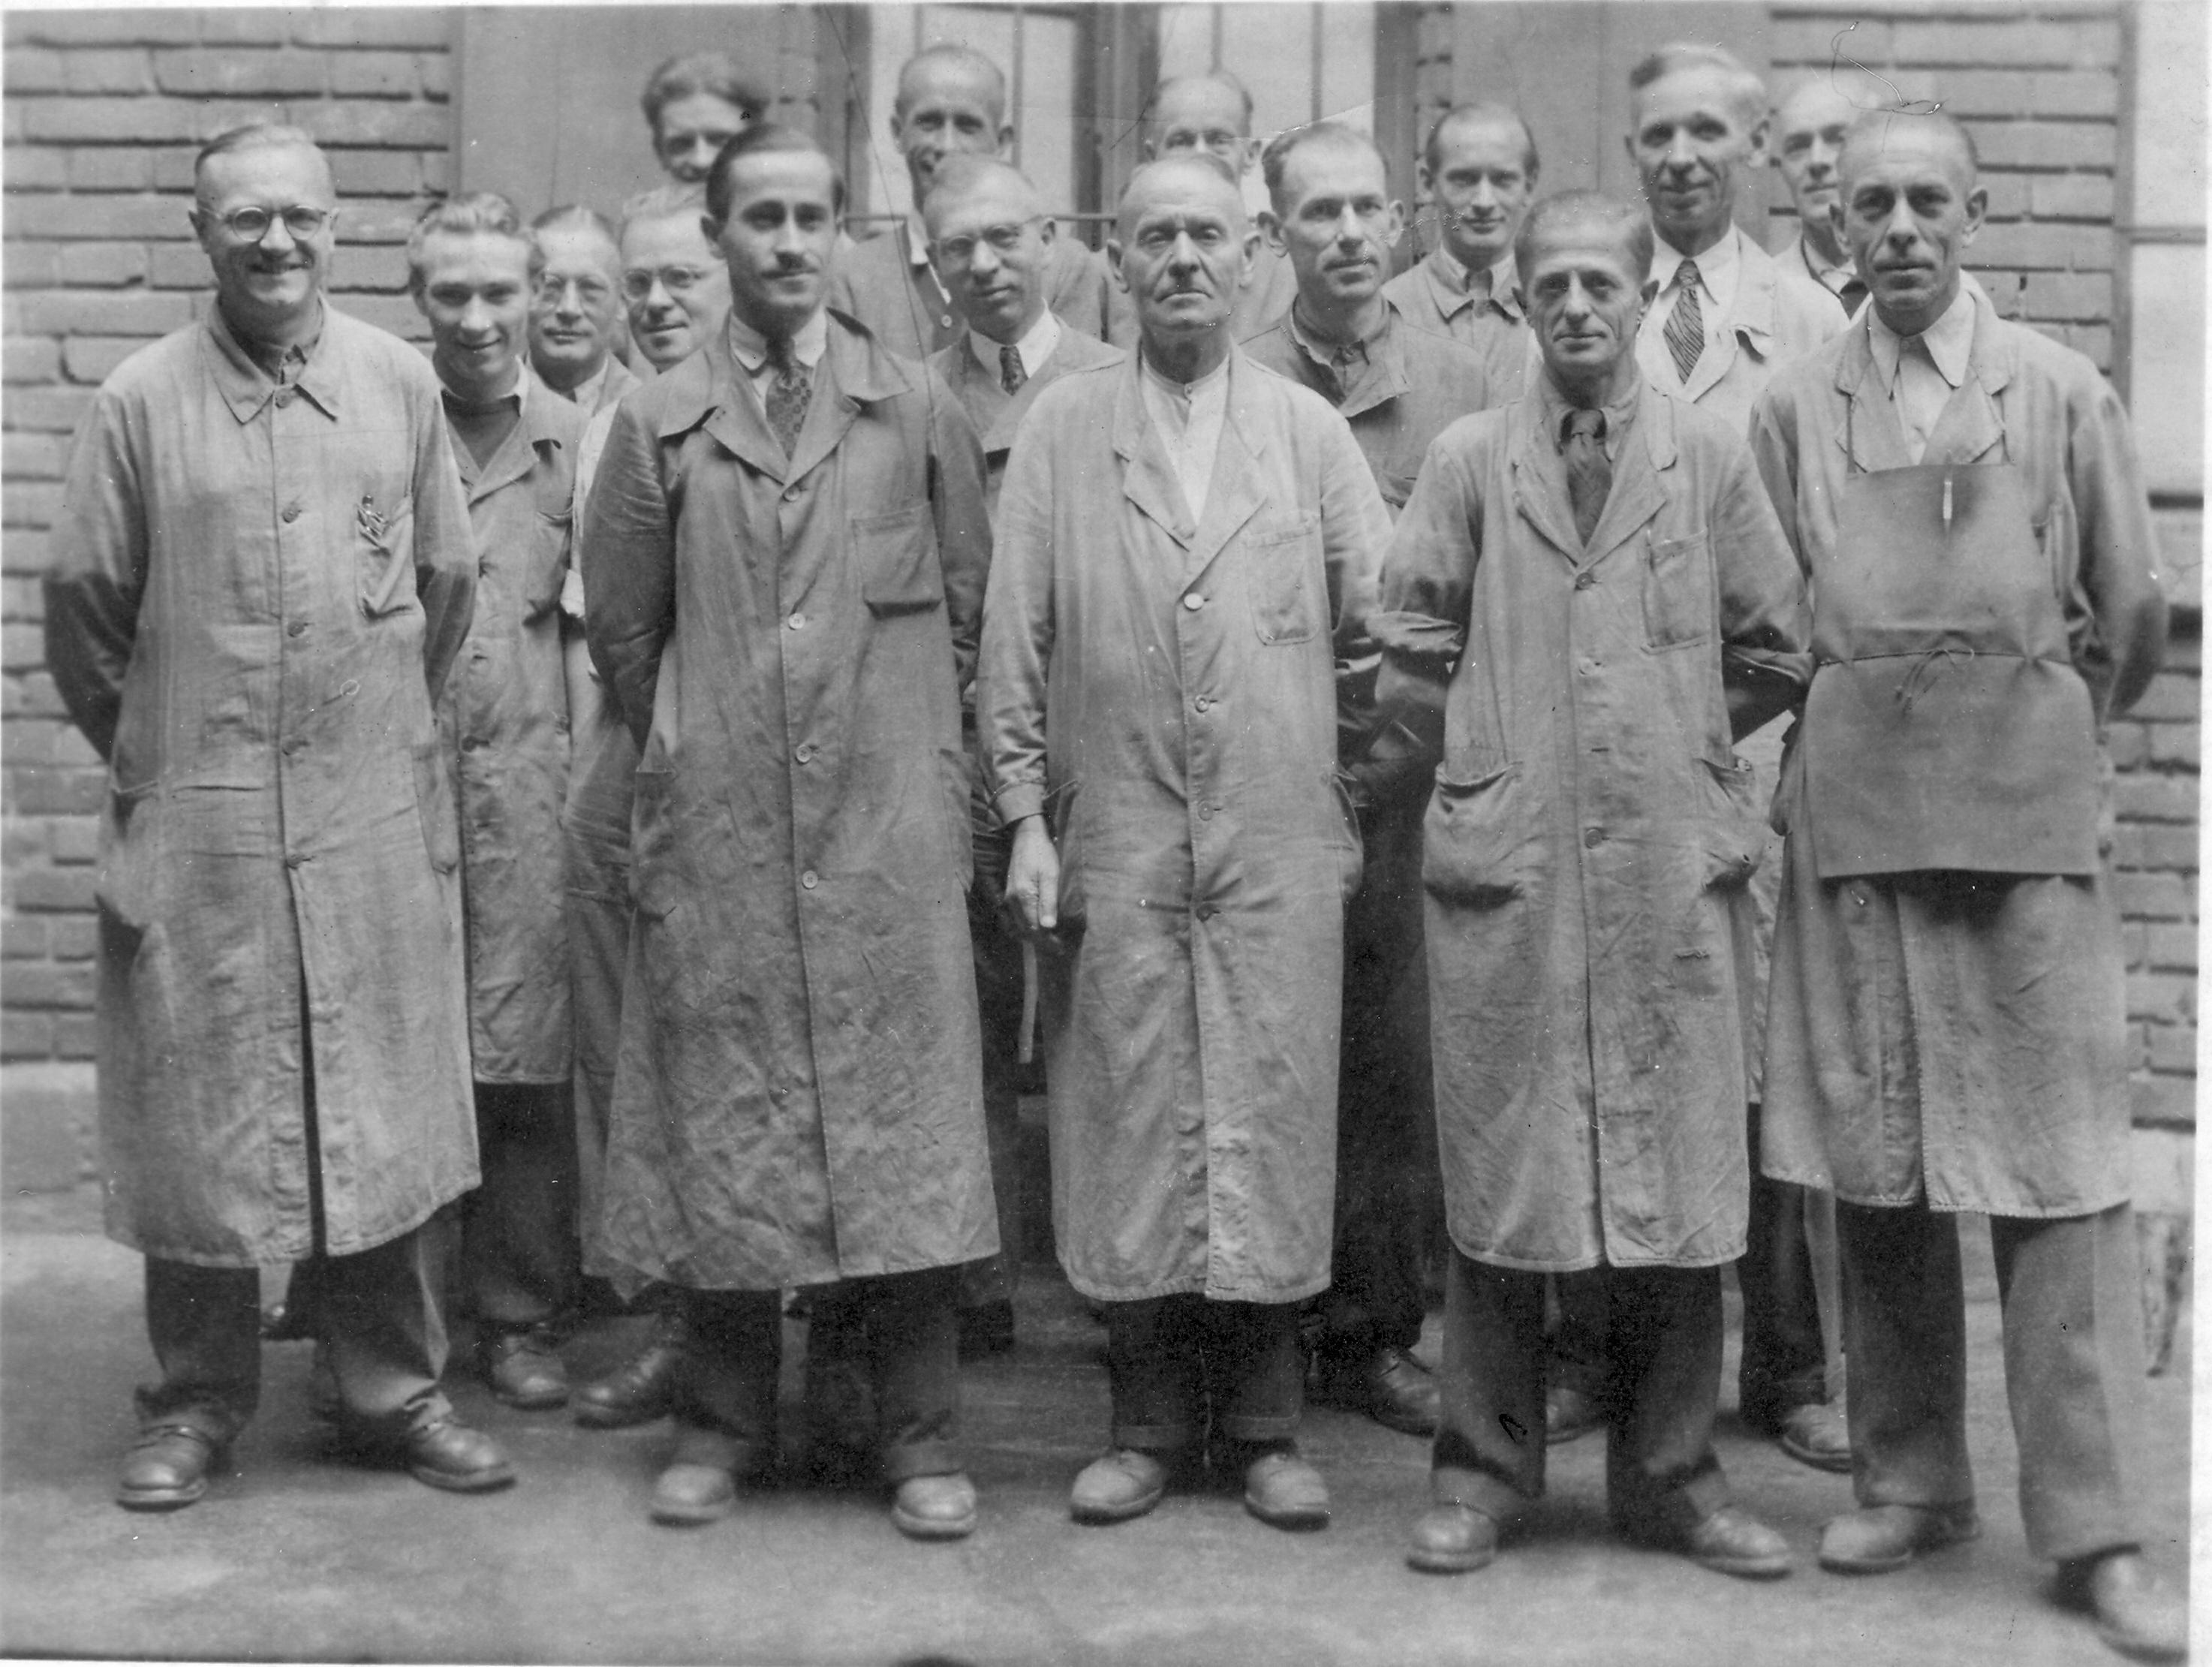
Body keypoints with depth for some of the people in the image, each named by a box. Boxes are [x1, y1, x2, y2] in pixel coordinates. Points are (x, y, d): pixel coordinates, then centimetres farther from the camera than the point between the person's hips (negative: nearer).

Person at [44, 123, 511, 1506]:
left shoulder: (400, 383, 2)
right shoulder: (143, 400, -3)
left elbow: (449, 580, 11)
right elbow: (85, 603, 5)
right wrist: (152, 746, 11)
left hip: (378, 815, 2)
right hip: (196, 821, -1)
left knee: (388, 1111, 7)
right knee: (197, 1112, 6)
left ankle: (398, 1391, 21)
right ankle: (198, 1401, 22)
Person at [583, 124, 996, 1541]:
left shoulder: (921, 411, 6)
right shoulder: (660, 424, 6)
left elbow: (968, 606, 11)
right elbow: (623, 625, 12)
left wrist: (905, 740, 10)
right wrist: (695, 751, 12)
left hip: (889, 827, -1)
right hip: (716, 833, 1)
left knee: (898, 1118, 0)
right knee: (723, 1124, 5)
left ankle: (922, 1436, 10)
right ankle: (725, 1422, 19)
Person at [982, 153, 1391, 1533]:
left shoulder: (1311, 431, 9)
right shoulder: (1061, 428, 7)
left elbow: (1387, 617, 7)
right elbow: (1015, 636, 4)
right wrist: (1025, 816, -2)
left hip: (1281, 837, 0)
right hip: (1114, 837, 0)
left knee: (1272, 1118, 2)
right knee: (1132, 1122, 4)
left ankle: (1262, 1427, 14)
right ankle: (1151, 1423, 16)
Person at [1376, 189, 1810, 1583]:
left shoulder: (1711, 456, 6)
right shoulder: (1469, 460, 5)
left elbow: (1775, 654, 11)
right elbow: (1410, 655, 9)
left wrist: (1679, 741, 11)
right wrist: (1500, 749, 6)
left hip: (1674, 858, 1)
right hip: (1504, 860, 0)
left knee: (1681, 1178, 4)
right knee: (1497, 1173, 4)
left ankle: (1671, 1478, 18)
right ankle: (1484, 1472, 18)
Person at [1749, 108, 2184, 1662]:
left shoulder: (2065, 392, 3)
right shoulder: (1795, 408, 7)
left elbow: (2132, 616, 9)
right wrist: (1869, 728, 11)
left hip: (2034, 805, -1)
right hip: (1854, 814, 2)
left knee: (2058, 1157, -3)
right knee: (1872, 1154, 6)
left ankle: (2095, 1525, 4)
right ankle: (1909, 1478, 20)